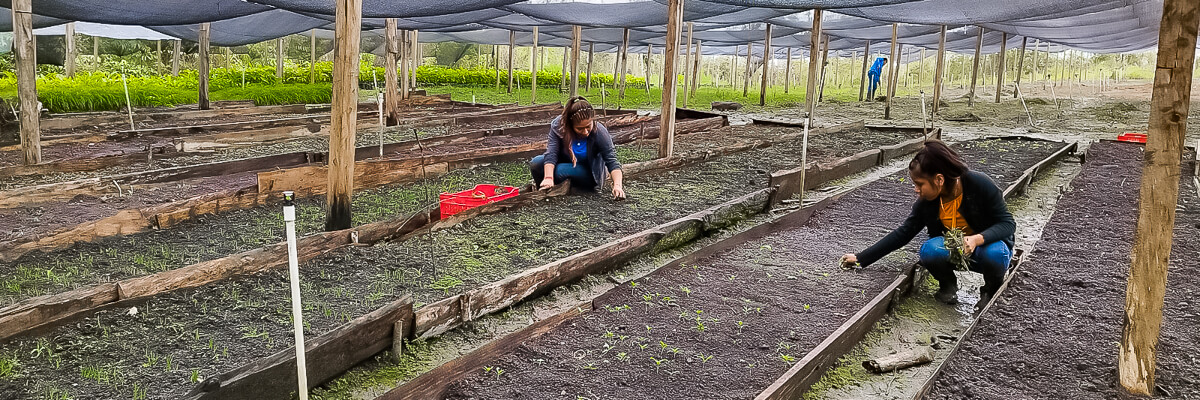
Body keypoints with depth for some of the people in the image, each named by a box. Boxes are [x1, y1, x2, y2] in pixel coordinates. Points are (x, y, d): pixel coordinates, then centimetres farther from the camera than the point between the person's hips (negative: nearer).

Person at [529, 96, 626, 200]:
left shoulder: (599, 132, -26)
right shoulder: (558, 125, -22)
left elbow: (612, 162, -29)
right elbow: (551, 153, -28)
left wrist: (617, 185, -45)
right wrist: (548, 178, -44)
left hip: (589, 173, -3)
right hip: (566, 164, 3)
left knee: (559, 171, -31)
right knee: (535, 163, -20)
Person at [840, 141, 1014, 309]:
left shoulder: (980, 184, -24)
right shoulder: (926, 201, -13)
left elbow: (1008, 223, -18)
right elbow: (903, 233, -5)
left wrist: (978, 238, -41)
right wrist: (860, 258, -8)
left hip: (987, 244, -2)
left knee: (994, 253, -37)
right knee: (929, 250, -31)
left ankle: (991, 290, -3)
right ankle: (948, 285, 1)